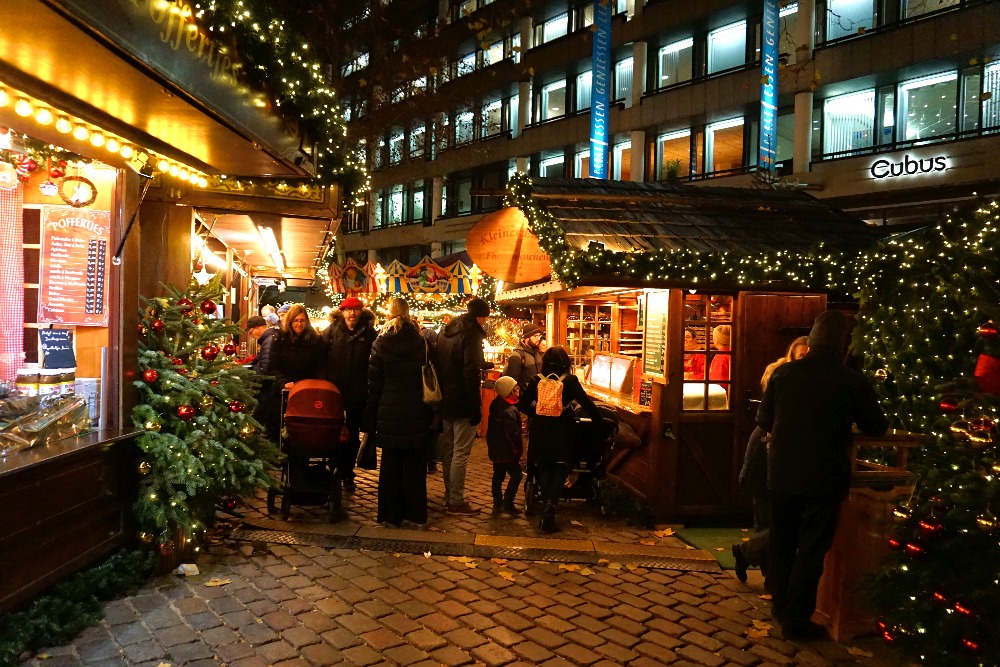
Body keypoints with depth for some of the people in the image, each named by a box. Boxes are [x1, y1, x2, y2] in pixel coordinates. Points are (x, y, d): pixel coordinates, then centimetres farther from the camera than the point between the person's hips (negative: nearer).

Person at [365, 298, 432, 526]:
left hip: (390, 413, -1)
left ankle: (392, 514, 16)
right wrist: (430, 413, 9)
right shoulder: (421, 342, 0)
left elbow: (374, 383, -1)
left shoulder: (381, 344, -4)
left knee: (391, 464, 9)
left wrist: (370, 418, 5)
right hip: (417, 413, 2)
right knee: (414, 464, 10)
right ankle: (416, 514, 16)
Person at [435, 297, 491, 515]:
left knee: (448, 450, 15)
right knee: (461, 453, -3)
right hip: (462, 403, -9)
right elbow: (472, 373, -20)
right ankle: (456, 501, 2)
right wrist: (476, 407, -17)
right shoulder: (471, 334, -13)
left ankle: (449, 495, 25)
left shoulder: (445, 331, 12)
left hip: (444, 401, 9)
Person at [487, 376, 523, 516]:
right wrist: (519, 449, -15)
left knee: (498, 475, 16)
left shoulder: (495, 404, 7)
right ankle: (507, 503, -1)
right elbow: (512, 433, -24)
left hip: (496, 449, 9)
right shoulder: (510, 410, -22)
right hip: (507, 451, -9)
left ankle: (497, 503, 21)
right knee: (516, 474, 0)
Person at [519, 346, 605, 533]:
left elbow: (522, 405, 2)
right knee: (560, 470, 6)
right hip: (561, 432, -2)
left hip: (540, 431, 2)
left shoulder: (537, 381, -2)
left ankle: (546, 508, 11)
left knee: (544, 470, 14)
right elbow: (587, 405, -5)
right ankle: (550, 506, -13)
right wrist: (601, 422, 6)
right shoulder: (570, 381, -7)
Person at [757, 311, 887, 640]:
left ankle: (781, 606, 34)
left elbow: (764, 420, 3)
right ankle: (796, 621, 17)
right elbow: (877, 427, 2)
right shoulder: (852, 381, -11)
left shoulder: (783, 373, -5)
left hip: (781, 475, 3)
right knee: (811, 549, 9)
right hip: (824, 479, -2)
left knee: (782, 543, 18)